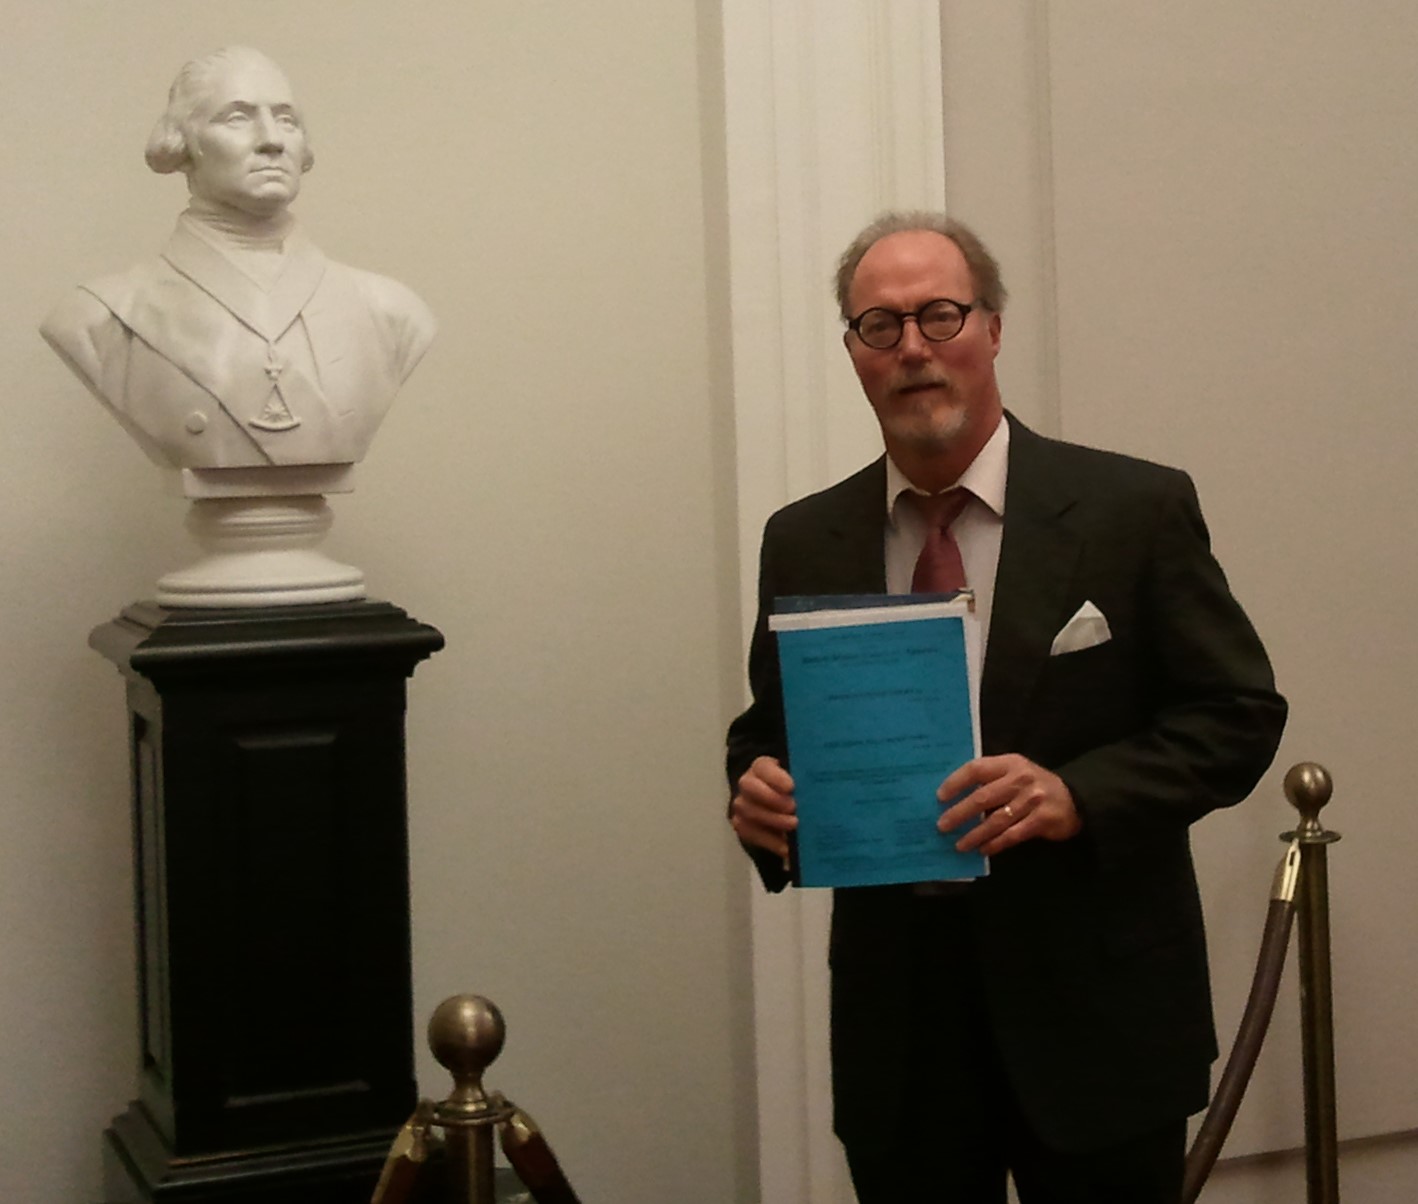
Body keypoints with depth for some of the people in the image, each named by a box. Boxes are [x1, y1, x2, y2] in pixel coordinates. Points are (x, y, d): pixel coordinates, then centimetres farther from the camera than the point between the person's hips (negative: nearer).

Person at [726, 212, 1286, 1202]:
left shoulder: (1137, 510, -4)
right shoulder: (803, 543, 6)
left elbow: (1240, 712, -5)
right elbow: (770, 730, 14)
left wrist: (1080, 794, -21)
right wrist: (758, 789, -10)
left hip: (1097, 1007, -2)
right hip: (896, 1013, 3)